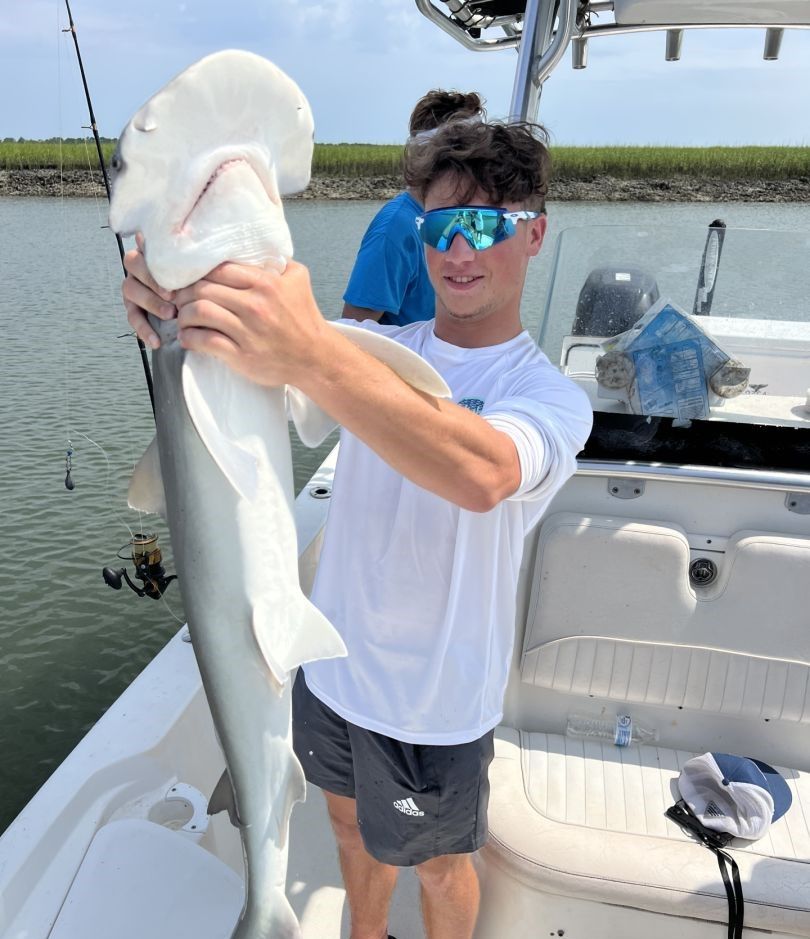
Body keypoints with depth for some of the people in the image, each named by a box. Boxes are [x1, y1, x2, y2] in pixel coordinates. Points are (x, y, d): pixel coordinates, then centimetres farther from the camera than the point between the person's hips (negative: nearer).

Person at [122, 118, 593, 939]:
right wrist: (172, 302, -39)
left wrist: (312, 357, -56)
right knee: (350, 821, 29)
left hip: (432, 702, -4)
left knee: (436, 867, 22)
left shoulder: (549, 395, -19)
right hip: (331, 663, 5)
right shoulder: (376, 349, -4)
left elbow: (482, 473, -43)